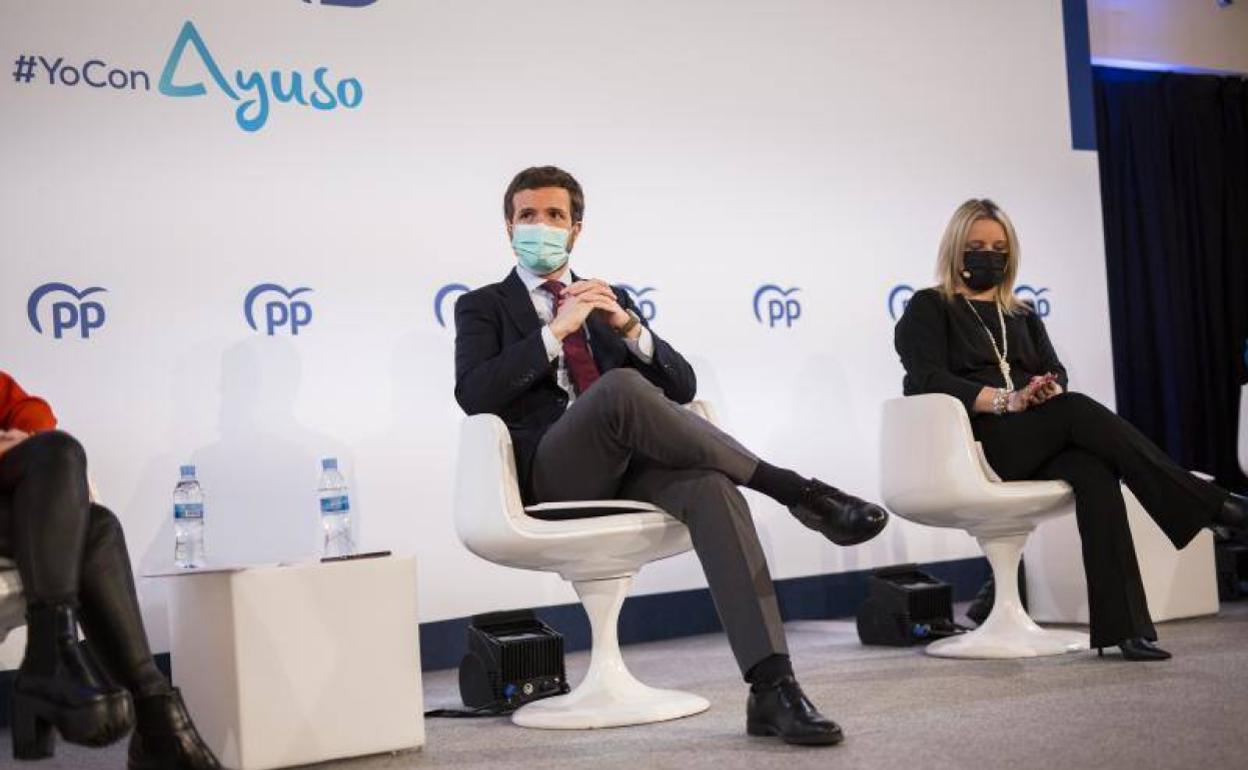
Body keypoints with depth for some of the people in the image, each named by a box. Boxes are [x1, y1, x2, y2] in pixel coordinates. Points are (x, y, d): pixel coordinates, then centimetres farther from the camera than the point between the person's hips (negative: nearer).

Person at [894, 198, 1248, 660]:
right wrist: (1005, 400, -19)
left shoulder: (1022, 317, 27)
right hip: (972, 443, -5)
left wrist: (1047, 390, -13)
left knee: (1093, 471, -30)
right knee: (1078, 411, -30)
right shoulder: (929, 308, 10)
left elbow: (1056, 374, 12)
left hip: (1035, 451, 5)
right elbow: (929, 380, -7)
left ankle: (1123, 626, -38)